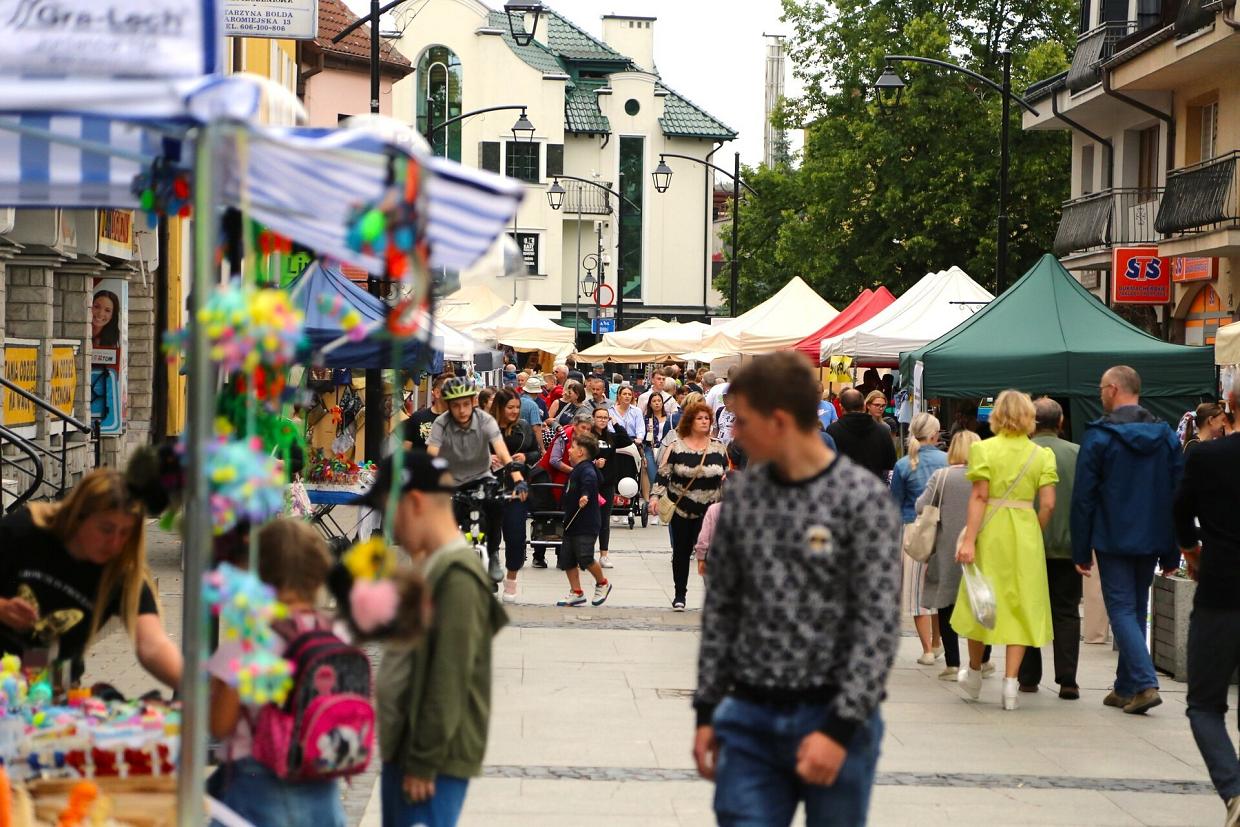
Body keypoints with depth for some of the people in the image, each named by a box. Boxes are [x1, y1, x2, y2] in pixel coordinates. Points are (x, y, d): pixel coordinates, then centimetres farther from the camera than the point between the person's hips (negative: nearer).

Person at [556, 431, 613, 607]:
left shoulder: (586, 469, -15)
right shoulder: (577, 469, 17)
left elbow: (590, 479, -38)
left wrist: (585, 495, -53)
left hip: (586, 525, -10)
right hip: (572, 523, 10)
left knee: (585, 558, -11)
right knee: (567, 559, 7)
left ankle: (603, 583, 14)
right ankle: (576, 592, 16)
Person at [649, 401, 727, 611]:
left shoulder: (718, 448, 4)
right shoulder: (676, 447, -3)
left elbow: (728, 475, 14)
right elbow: (663, 474, -5)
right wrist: (655, 496, -15)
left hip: (709, 509, 0)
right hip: (681, 509, 0)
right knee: (681, 552, 7)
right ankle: (679, 595, 19)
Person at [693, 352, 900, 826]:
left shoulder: (863, 499, -10)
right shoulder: (741, 496, 6)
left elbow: (879, 625, -12)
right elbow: (721, 608, 12)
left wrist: (839, 728, -17)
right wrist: (706, 711, 9)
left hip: (834, 717, -4)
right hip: (750, 717, 4)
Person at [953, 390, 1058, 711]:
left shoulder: (984, 449, -4)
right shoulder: (1042, 455, 1)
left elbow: (979, 496, -10)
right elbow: (1048, 504, -4)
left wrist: (969, 539, -12)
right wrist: (1035, 535, 10)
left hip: (990, 531, -1)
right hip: (1025, 532, 1)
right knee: (1021, 605, 5)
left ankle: (974, 673, 27)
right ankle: (1010, 680, -3)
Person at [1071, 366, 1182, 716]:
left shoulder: (1099, 437, -8)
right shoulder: (1166, 437, 6)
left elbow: (1083, 497, -8)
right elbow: (1178, 496, 7)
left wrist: (1081, 551, -2)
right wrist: (1172, 552, 11)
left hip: (1113, 542, -5)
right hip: (1152, 541, 5)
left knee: (1122, 611, -2)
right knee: (1137, 611, 15)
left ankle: (1146, 683, -17)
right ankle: (1125, 688, 18)